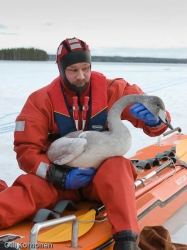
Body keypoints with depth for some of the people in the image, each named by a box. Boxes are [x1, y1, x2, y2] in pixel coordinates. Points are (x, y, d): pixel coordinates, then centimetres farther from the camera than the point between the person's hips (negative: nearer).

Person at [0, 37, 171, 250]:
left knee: (117, 167, -34)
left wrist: (153, 117, -31)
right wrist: (61, 176, -23)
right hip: (61, 179, 0)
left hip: (103, 177, 1)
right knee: (31, 187, -31)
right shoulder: (42, 99, -7)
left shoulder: (112, 90, -6)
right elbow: (26, 149, -9)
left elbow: (157, 121, -4)